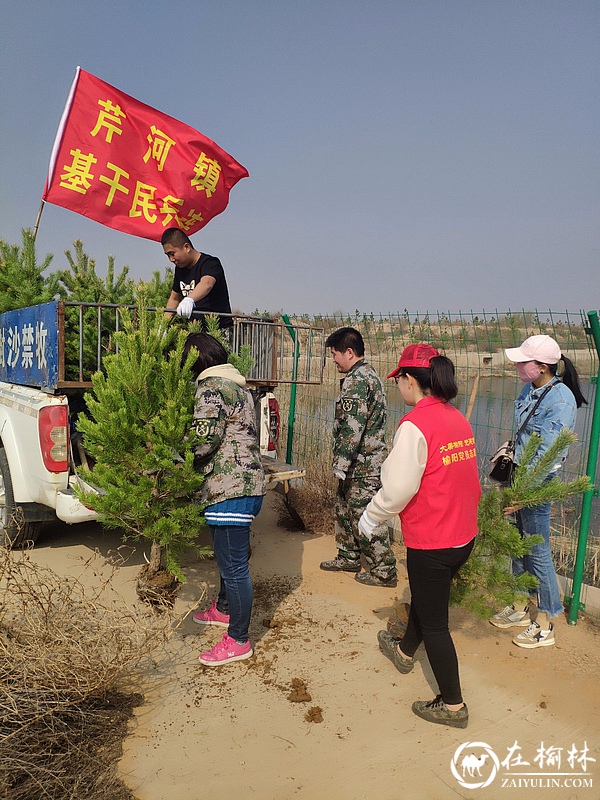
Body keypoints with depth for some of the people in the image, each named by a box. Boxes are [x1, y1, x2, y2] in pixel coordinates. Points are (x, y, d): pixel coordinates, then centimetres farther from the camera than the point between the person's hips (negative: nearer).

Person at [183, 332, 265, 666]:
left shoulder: (210, 387, -13)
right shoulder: (238, 384, 17)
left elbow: (205, 439, -23)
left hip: (230, 489, -10)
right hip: (248, 482, 11)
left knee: (233, 564, 0)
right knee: (229, 556, 26)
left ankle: (238, 640, 12)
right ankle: (224, 609, 46)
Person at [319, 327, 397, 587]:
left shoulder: (355, 381, -18)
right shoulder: (369, 374, 15)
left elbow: (352, 428, -25)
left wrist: (341, 465, -21)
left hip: (361, 464, -11)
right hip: (369, 458, 11)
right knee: (345, 508, 21)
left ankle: (384, 571, 9)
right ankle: (349, 557, 34)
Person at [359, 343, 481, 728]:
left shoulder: (415, 425, -23)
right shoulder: (458, 418, 1)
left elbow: (398, 489, -21)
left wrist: (370, 518, -4)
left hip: (431, 544, -8)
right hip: (464, 535, 8)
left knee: (433, 621, 10)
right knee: (424, 597, 29)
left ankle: (452, 705, 25)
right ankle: (405, 651, 53)